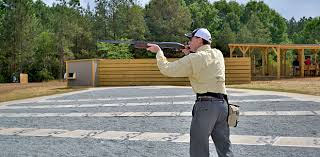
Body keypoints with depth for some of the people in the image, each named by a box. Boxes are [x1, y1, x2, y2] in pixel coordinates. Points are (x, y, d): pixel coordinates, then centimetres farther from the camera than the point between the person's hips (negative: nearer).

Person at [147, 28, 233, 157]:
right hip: (222, 104, 7)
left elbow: (166, 69, -4)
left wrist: (158, 51, 10)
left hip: (205, 104, -6)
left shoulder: (193, 59, -8)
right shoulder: (218, 54, 11)